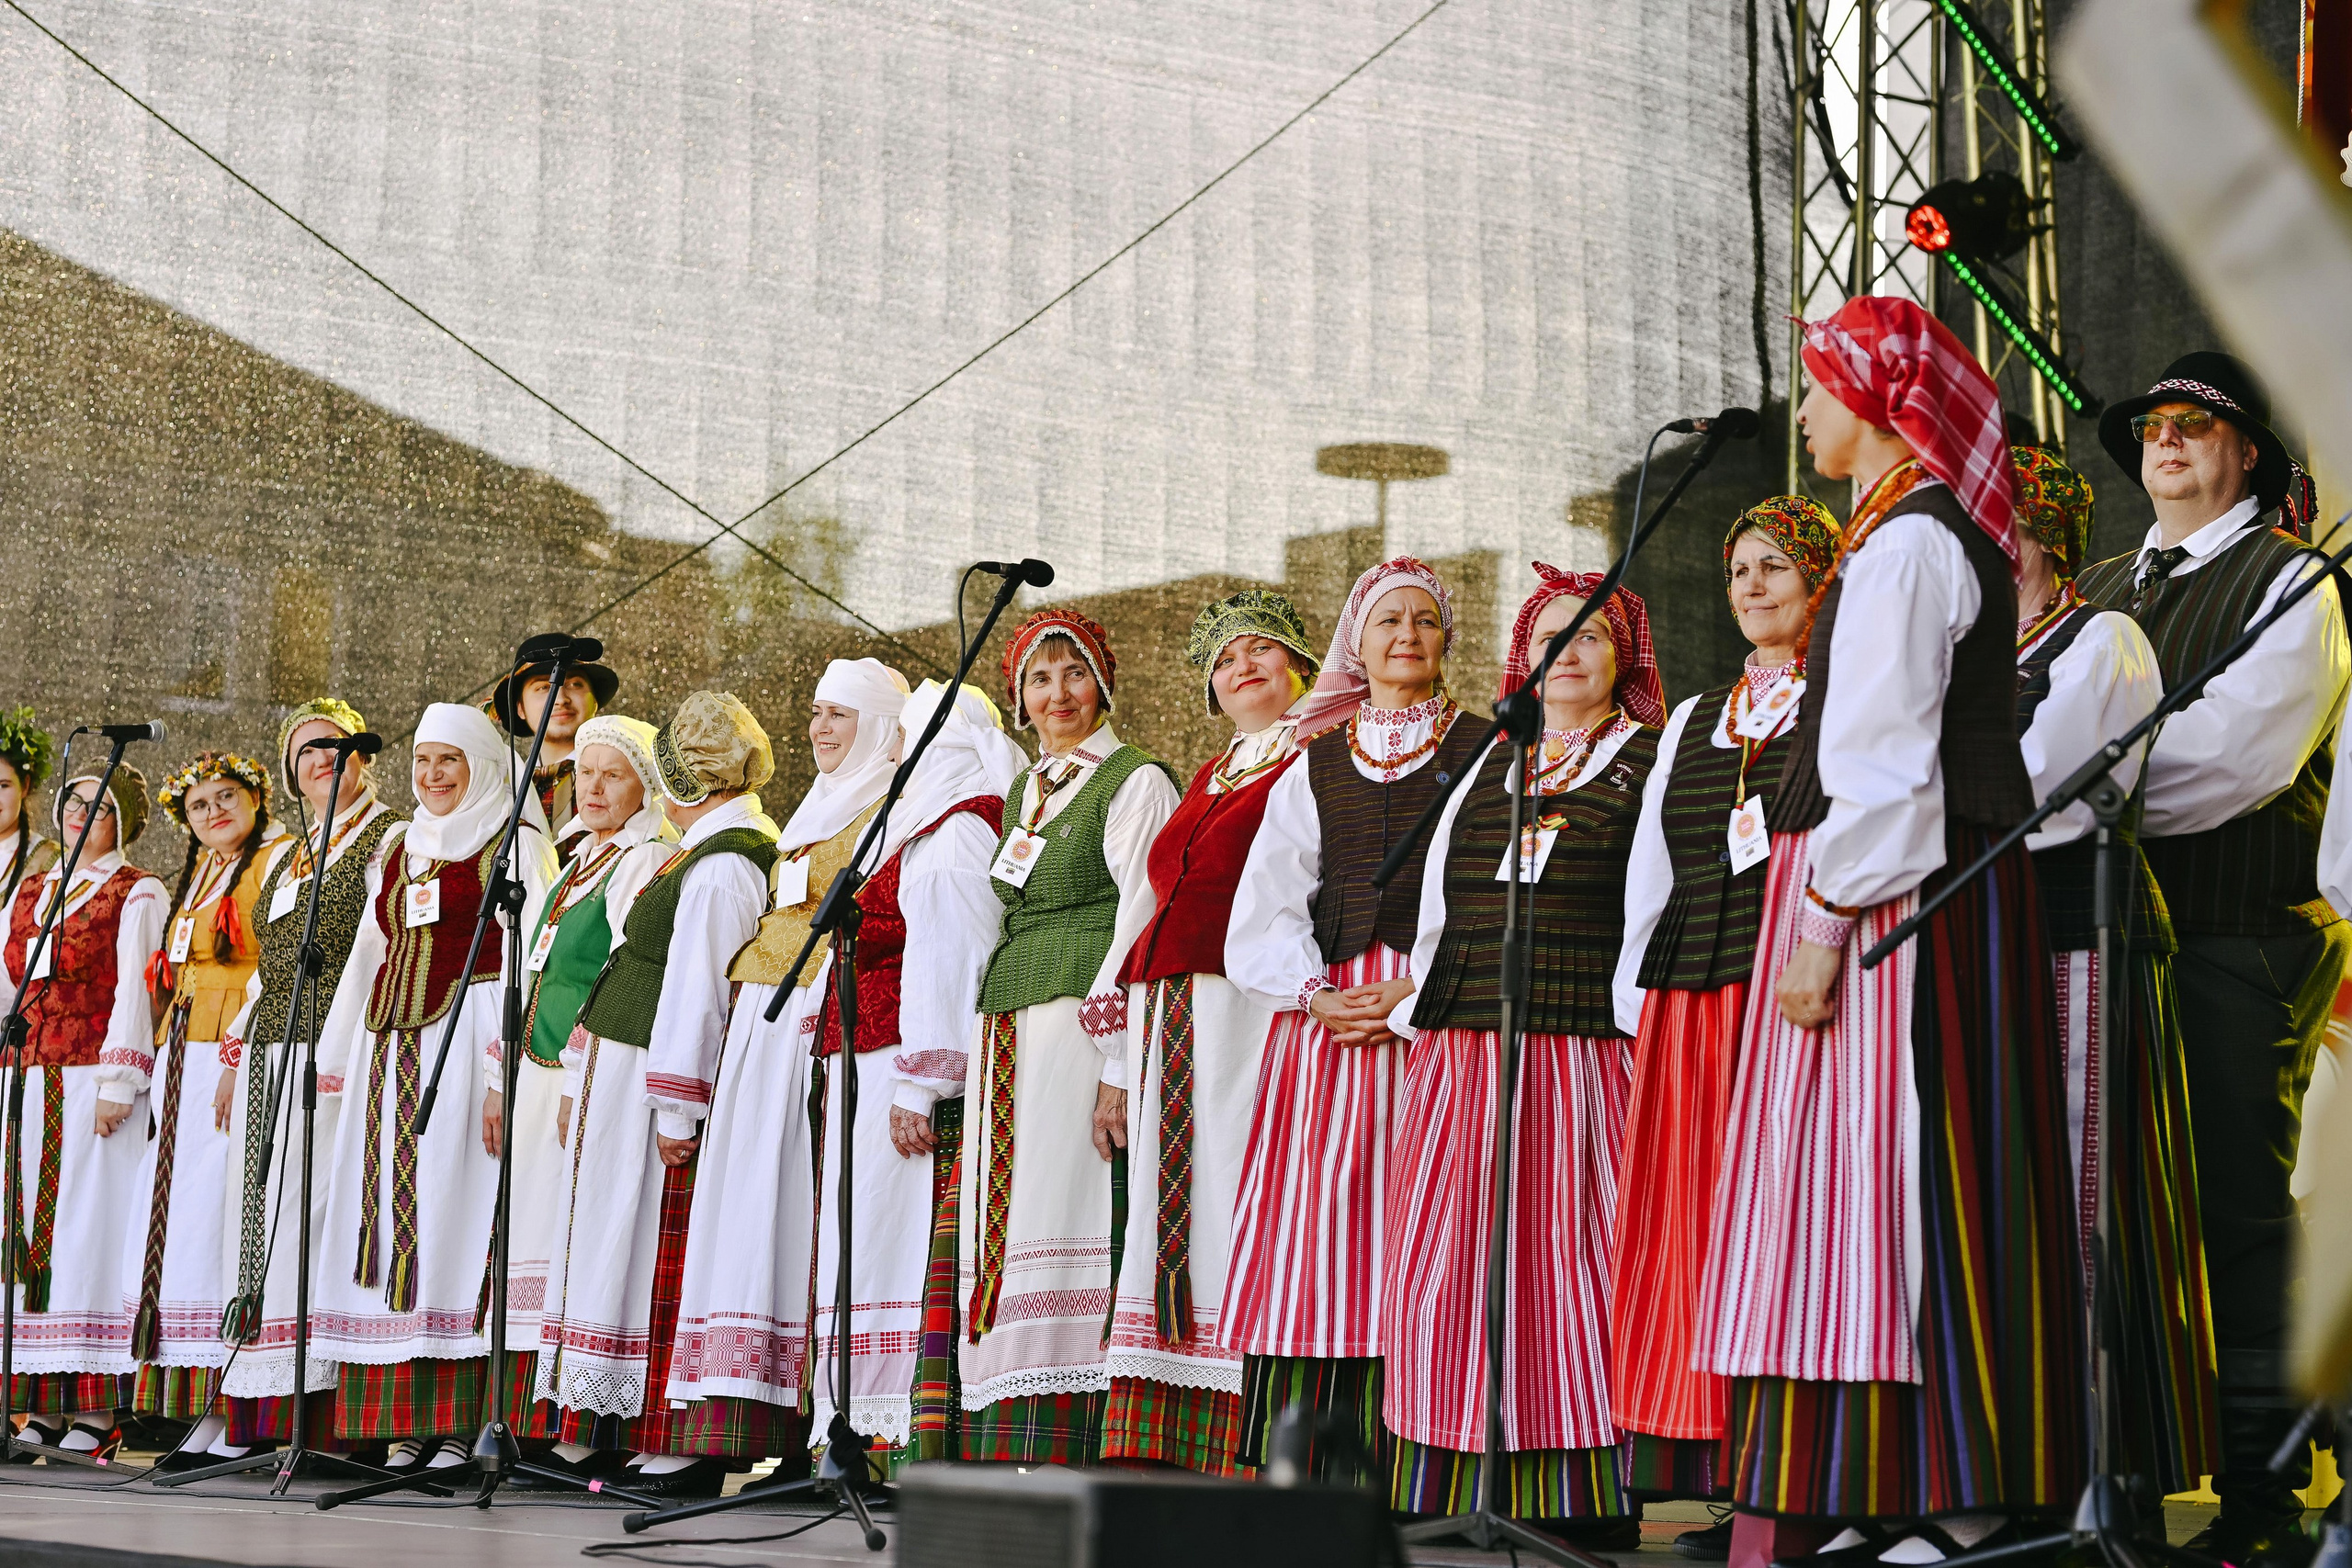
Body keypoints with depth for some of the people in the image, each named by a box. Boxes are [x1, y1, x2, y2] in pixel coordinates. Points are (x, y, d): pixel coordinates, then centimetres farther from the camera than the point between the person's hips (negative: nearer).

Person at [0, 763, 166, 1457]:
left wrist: (117, 1083, -15)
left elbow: (135, 990, -8)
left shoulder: (137, 894, 0)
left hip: (94, 1080, -6)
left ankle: (96, 1409, -6)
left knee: (90, 1225, -8)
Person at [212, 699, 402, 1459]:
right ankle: (259, 1417, 4)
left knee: (316, 1210, -13)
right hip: (270, 1055, 8)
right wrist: (235, 1054, 19)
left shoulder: (389, 840, -1)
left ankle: (326, 1416, -12)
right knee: (263, 1215, 3)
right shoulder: (286, 858, 23)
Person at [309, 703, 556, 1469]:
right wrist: (335, 1059, 17)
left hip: (470, 1036, -6)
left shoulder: (514, 844, 2)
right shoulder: (398, 851, 21)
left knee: (459, 1207, -10)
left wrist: (507, 1068, -19)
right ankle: (410, 1415, 1)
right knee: (396, 1219, 0)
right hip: (392, 1050, 6)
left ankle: (466, 1415, -10)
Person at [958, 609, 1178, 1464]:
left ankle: (1066, 1452, -16)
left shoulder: (1136, 780, -1)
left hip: (1081, 1026, -7)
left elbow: (1143, 927, -9)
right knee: (1003, 1236, 0)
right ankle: (1004, 1447, 0)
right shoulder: (1024, 793, 22)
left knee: (1065, 1228, -14)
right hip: (1006, 1033, 7)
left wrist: (1118, 1068, -17)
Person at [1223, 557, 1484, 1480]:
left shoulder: (1481, 753, 10)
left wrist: (1417, 990, -13)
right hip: (1324, 1007, 3)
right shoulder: (1314, 763, 19)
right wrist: (1315, 993, -6)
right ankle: (1315, 1464, -5)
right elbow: (1263, 912, 11)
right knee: (1319, 1226, -6)